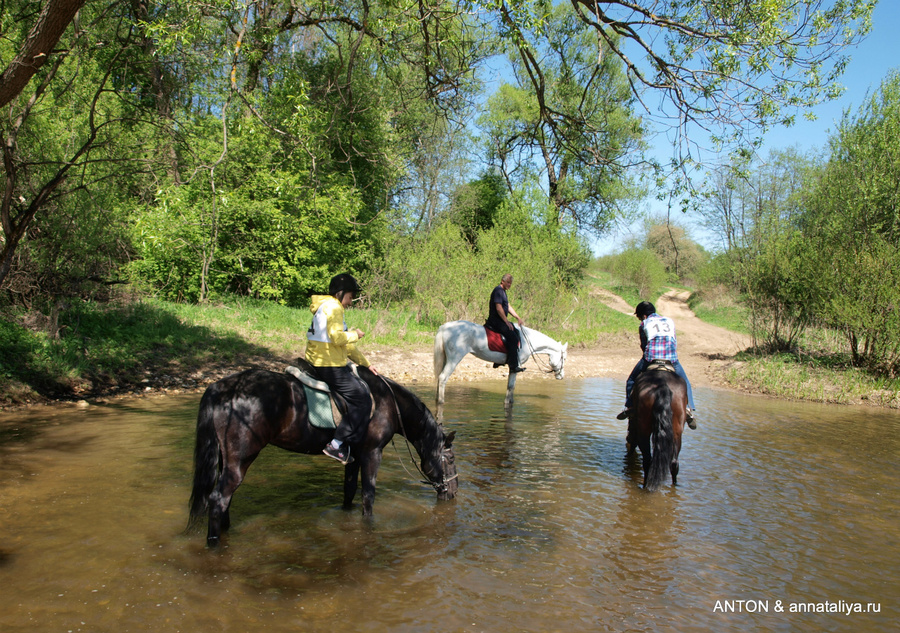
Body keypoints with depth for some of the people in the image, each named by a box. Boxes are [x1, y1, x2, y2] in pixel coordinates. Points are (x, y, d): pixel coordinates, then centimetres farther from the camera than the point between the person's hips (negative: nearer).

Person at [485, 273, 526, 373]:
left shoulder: (503, 291, 20)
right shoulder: (498, 291, -13)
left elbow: (508, 307, 23)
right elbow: (499, 309, -21)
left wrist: (518, 318, 14)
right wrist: (507, 322, -17)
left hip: (501, 320, 11)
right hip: (496, 321, -11)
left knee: (517, 332, 17)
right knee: (512, 338, -21)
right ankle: (513, 366, -21)